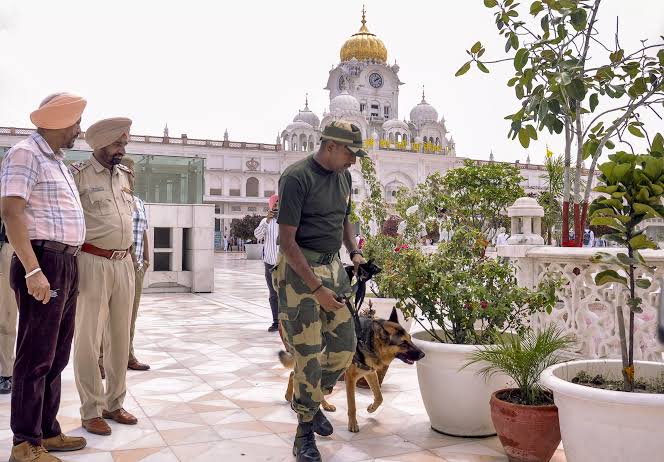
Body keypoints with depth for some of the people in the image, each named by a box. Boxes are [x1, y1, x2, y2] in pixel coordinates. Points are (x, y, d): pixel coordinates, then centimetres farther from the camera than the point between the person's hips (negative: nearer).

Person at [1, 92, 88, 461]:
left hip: (67, 265, 9)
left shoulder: (58, 161, 20)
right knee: (36, 358, -3)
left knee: (56, 357, 13)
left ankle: (47, 432, 23)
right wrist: (33, 270, -24)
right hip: (44, 264, -9)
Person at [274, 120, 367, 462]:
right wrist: (317, 289, -19)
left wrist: (354, 252, 7)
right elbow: (287, 241, -17)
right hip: (299, 270, -7)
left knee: (344, 346, 6)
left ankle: (311, 400, 32)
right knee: (309, 355, -4)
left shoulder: (343, 177, 9)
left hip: (333, 266, 7)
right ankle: (305, 433, 14)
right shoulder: (297, 177, -15)